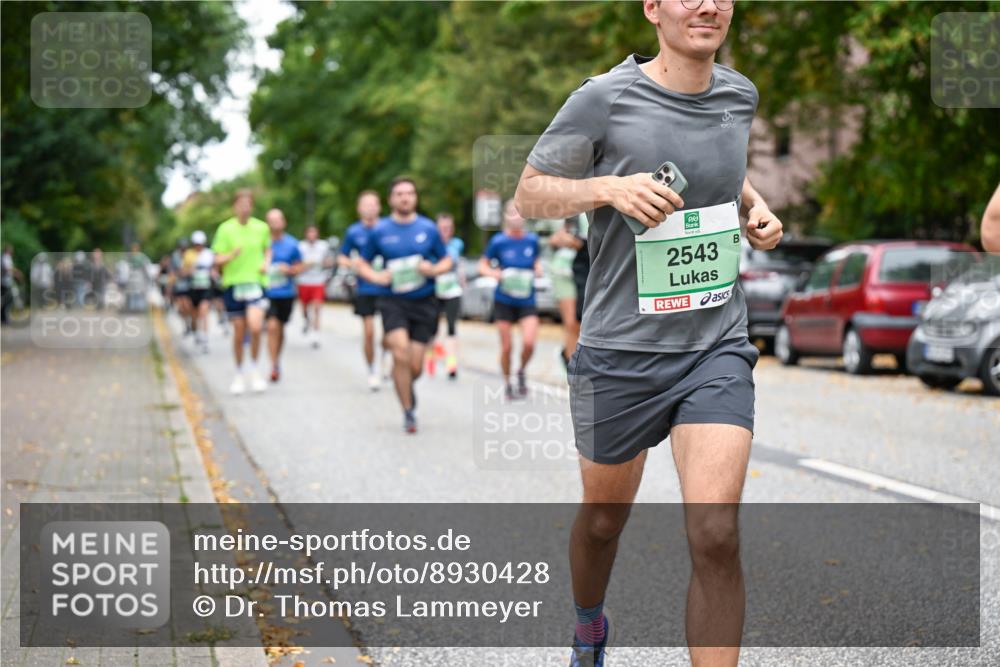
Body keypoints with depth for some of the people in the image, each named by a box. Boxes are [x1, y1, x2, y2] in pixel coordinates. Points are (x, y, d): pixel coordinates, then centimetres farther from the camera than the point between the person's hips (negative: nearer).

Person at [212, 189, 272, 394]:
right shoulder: (225, 229, -3)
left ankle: (254, 369, 1)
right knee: (239, 332, 4)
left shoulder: (261, 227, 3)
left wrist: (266, 263, 1)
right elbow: (218, 260, -3)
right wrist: (232, 255, -23)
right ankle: (239, 374, 24)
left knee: (255, 327, -19)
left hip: (256, 283, 0)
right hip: (233, 283, 0)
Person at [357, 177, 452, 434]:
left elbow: (447, 261, 12)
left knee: (415, 366, 2)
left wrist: (433, 269, -10)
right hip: (393, 301, -1)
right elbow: (362, 263, 10)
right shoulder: (379, 231, 1)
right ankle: (408, 411, -7)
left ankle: (407, 387, 39)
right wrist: (376, 277, -10)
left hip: (423, 302, 1)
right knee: (401, 354, -21)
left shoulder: (429, 228, 3)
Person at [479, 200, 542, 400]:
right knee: (507, 346, 2)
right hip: (504, 301, -1)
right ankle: (507, 383, 24)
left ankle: (522, 371, 17)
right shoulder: (498, 241, -7)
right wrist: (497, 274, -17)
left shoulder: (532, 239, 0)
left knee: (529, 343, -14)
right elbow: (483, 266, 2)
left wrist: (537, 270, -3)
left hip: (527, 300, 1)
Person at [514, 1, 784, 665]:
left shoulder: (739, 94, 5)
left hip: (718, 344, 2)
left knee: (715, 534, -15)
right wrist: (608, 187, -20)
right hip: (621, 351, -2)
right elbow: (529, 193, -3)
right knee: (603, 518, 18)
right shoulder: (605, 99, -10)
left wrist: (755, 206, 6)